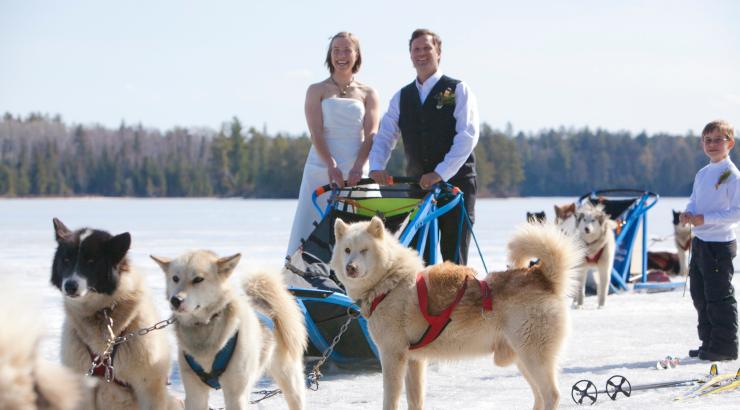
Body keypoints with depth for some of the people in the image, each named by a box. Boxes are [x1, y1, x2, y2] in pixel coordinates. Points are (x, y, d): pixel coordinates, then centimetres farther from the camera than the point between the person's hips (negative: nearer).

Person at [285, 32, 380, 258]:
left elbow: (371, 133, 1)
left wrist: (358, 166, -17)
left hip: (356, 173, 1)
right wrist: (331, 165, -20)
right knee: (313, 233, -6)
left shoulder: (368, 93, 12)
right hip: (321, 171, -1)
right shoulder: (317, 91, 9)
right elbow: (316, 132, -3)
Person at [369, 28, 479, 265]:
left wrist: (441, 173, -20)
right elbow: (384, 136, 11)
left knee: (454, 258, -6)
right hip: (417, 185, 4)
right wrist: (376, 167, -10)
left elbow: (467, 135, -10)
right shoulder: (401, 97, 15)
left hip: (455, 183, -4)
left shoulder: (458, 90, 1)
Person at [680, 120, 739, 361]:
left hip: (720, 244, -8)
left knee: (719, 297, -5)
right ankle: (709, 343, 22)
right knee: (700, 296, 12)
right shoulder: (702, 174, 13)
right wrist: (688, 214, -2)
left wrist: (705, 219, -21)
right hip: (699, 242, 8)